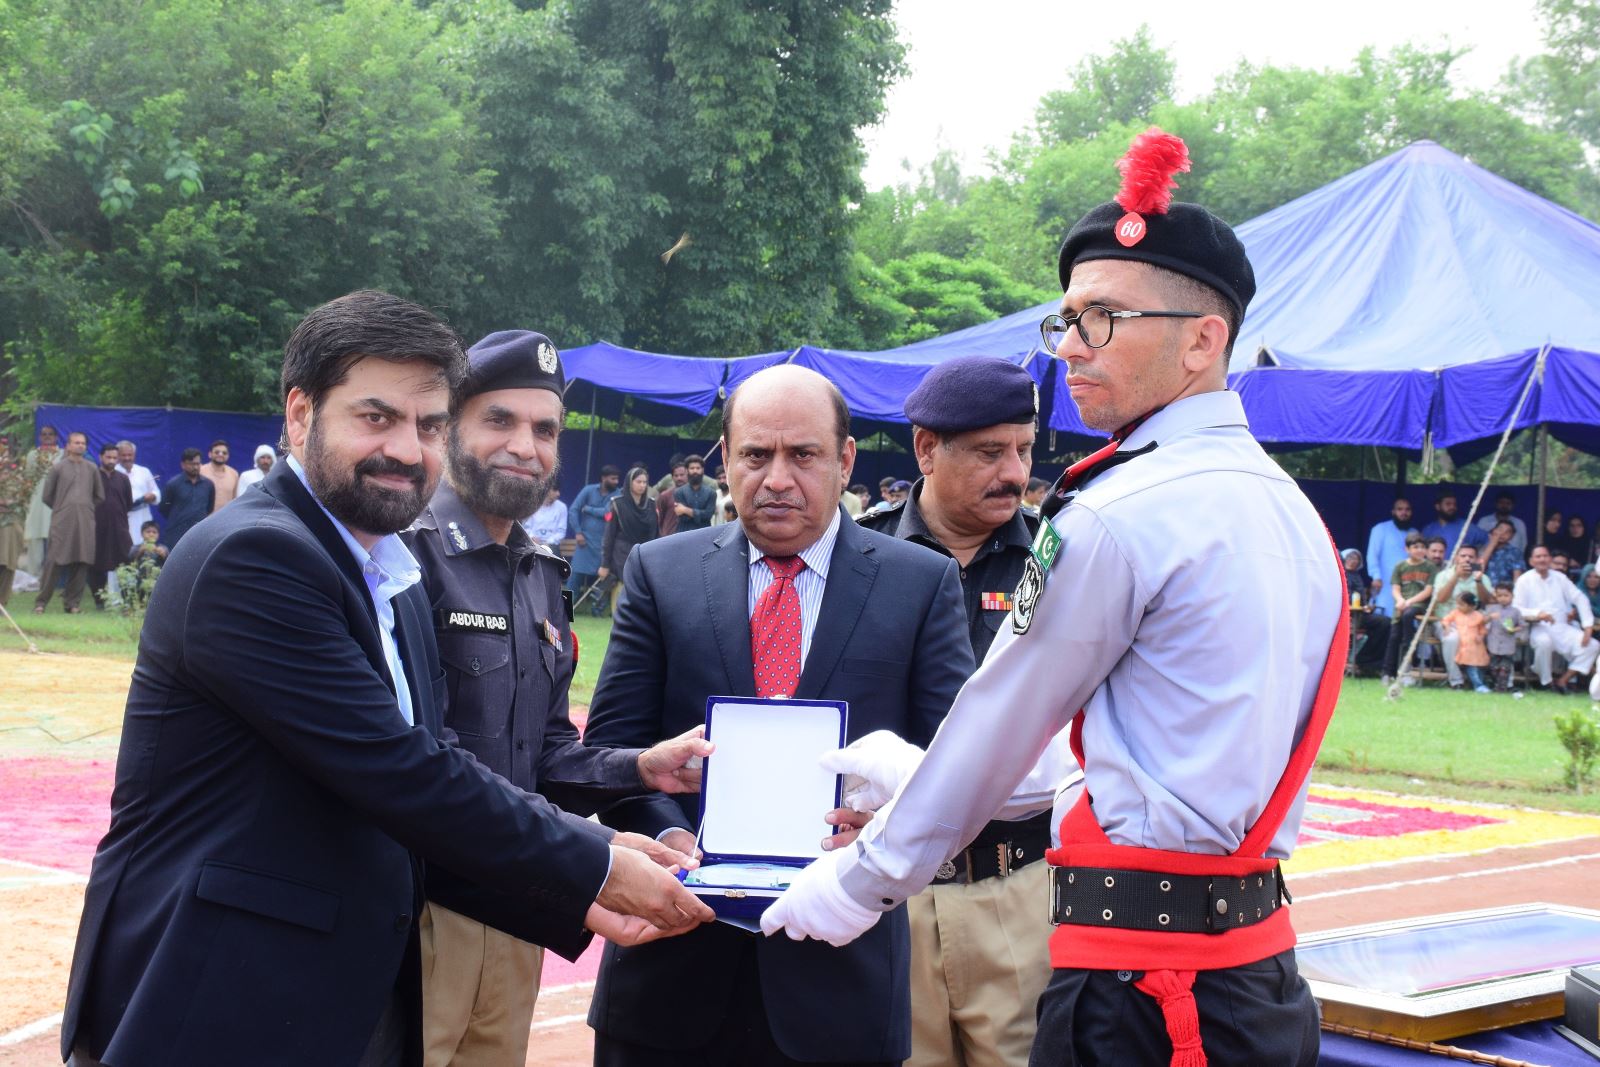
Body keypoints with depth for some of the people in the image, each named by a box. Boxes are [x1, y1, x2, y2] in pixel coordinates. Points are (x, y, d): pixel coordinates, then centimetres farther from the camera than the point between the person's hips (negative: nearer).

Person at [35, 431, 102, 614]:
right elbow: (46, 496, 8)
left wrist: (88, 510, 13)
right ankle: (41, 602, -1)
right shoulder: (58, 468, 4)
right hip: (62, 522, -3)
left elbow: (100, 496, 19)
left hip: (85, 523, 3)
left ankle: (72, 602, 8)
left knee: (82, 563, 0)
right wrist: (61, 509, 10)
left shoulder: (91, 469, 11)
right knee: (54, 561, -7)